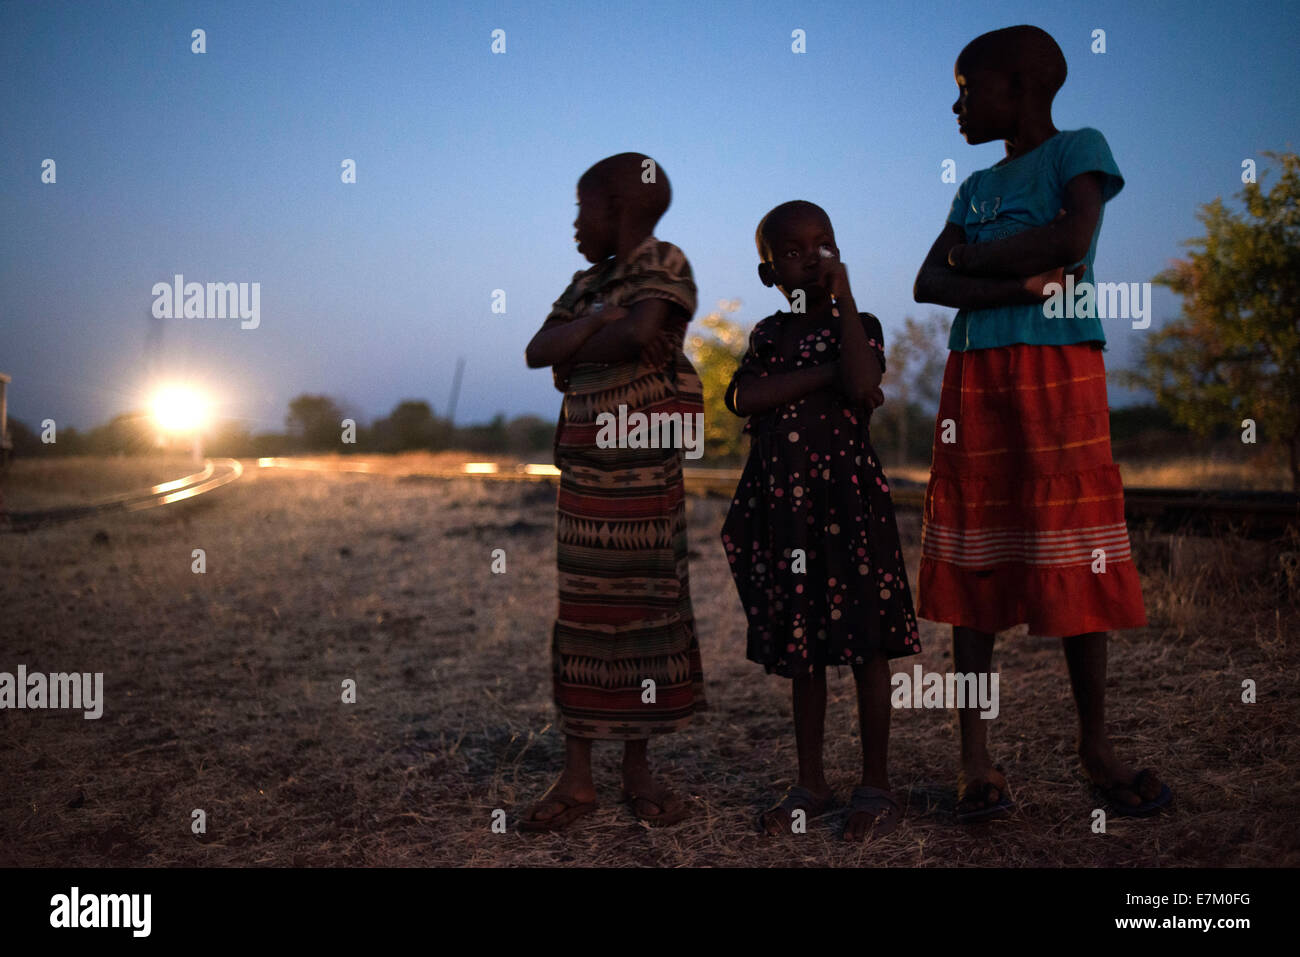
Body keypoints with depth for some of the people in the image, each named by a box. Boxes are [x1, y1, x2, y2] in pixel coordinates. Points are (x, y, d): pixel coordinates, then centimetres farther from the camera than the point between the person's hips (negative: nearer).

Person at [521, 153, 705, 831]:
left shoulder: (664, 263, 0)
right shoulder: (586, 283, 17)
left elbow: (638, 334, -18)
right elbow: (537, 353, 5)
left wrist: (572, 354, -2)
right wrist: (595, 322, -9)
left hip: (649, 462, -5)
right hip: (585, 460, 5)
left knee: (650, 603, 3)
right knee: (581, 609, 3)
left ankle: (638, 768, 14)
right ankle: (576, 775, 10)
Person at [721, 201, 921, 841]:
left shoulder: (858, 325, 2)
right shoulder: (769, 334, 12)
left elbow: (862, 386, -20)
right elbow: (742, 398, -6)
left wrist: (843, 296, -14)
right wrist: (824, 376, -12)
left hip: (846, 495, -4)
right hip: (782, 502, 4)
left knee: (866, 641, 0)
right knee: (802, 644, 10)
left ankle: (875, 787, 12)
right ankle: (810, 784, 22)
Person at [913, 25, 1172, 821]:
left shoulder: (1080, 149, 6)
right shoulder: (977, 188, 20)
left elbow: (1075, 238, -13)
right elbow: (929, 284, 6)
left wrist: (974, 256, 0)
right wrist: (1019, 285, -11)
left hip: (1060, 370, -4)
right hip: (976, 376, 5)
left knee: (1073, 562, -3)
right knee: (977, 562, 0)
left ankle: (1096, 745, 11)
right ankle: (977, 756, 5)